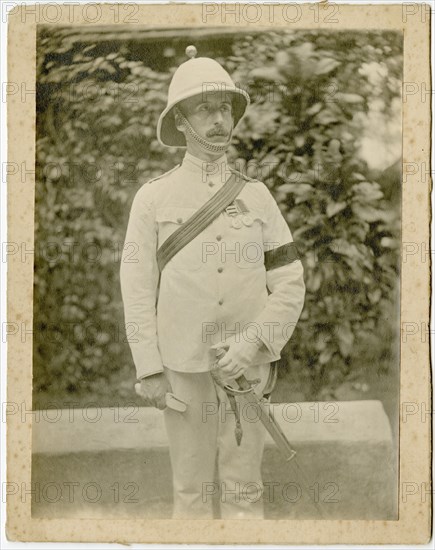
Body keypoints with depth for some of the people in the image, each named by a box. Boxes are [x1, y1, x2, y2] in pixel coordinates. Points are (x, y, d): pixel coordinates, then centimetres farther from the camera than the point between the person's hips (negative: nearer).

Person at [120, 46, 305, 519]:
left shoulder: (256, 195, 2)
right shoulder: (153, 197, -3)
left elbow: (290, 285, 0)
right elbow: (138, 288, -3)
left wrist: (253, 344, -14)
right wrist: (148, 370, -8)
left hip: (246, 365, 1)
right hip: (184, 366, -1)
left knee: (244, 487, 8)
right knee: (193, 486, 8)